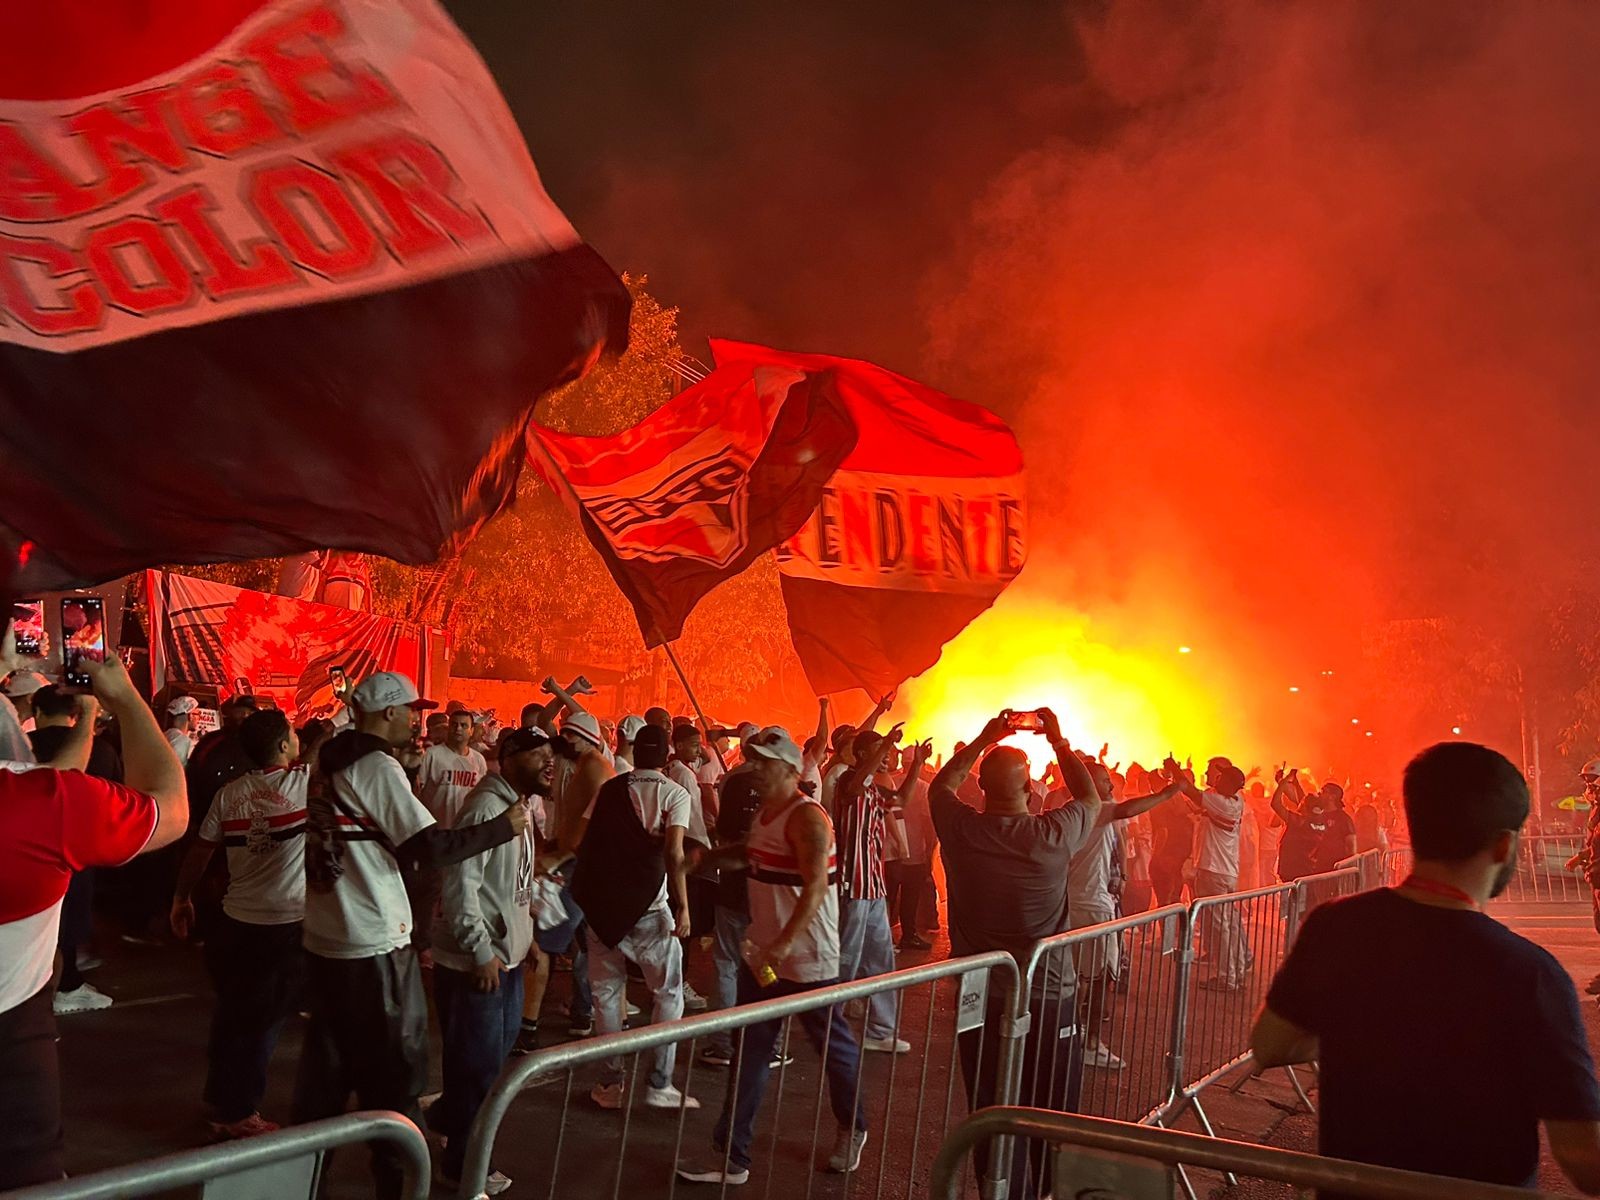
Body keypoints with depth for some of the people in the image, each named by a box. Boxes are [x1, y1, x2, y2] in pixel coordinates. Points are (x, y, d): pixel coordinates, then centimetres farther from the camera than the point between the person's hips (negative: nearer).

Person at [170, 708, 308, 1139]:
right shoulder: (306, 782, -14)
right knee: (262, 1022, 8)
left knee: (231, 1014, 20)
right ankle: (237, 1113, 18)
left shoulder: (230, 793, 0)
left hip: (236, 922, 5)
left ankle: (221, 1099, 35)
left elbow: (199, 851, 5)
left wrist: (181, 898, 18)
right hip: (287, 927, -5)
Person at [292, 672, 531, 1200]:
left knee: (326, 1061, 20)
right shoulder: (378, 767, -17)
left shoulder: (328, 764, 8)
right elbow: (432, 845, -20)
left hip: (323, 938, 8)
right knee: (394, 1067, 5)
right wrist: (505, 825, -11)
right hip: (373, 945, -8)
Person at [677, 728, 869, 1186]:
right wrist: (711, 855, 13)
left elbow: (816, 886, -29)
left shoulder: (806, 816, -19)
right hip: (764, 953, 8)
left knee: (833, 1046, 12)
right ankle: (731, 1157, 15)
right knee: (749, 1054, 9)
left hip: (807, 958, -8)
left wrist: (785, 942, -38)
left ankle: (852, 1131, 35)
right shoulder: (765, 812, 8)